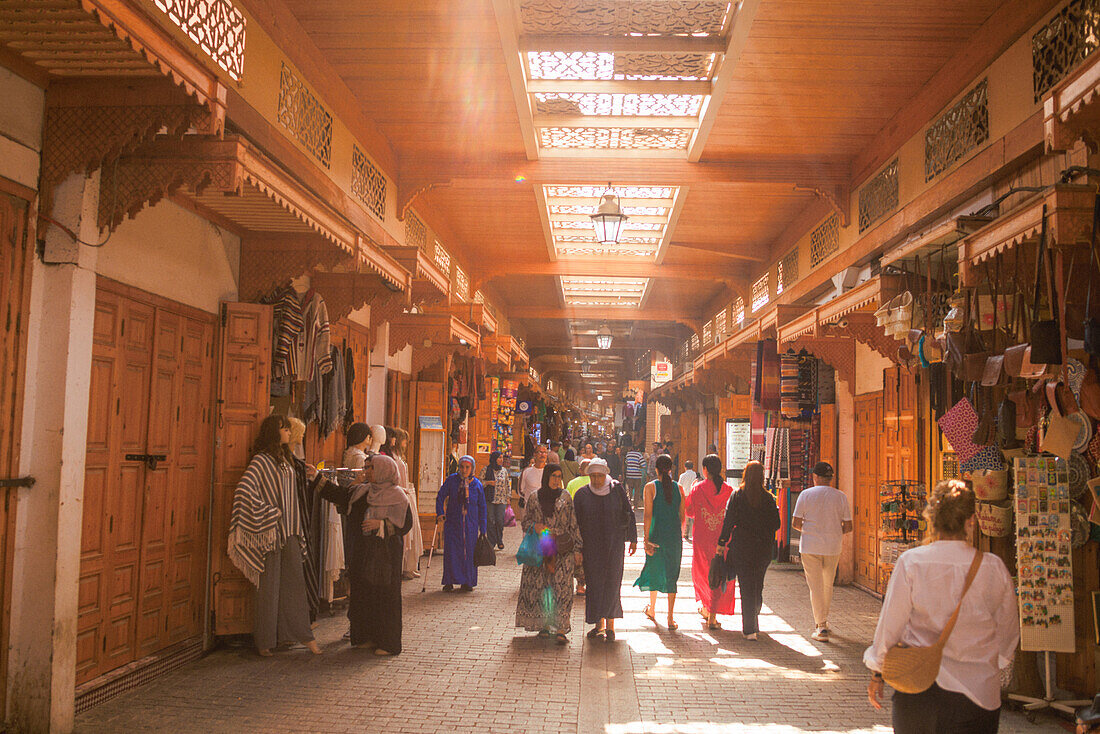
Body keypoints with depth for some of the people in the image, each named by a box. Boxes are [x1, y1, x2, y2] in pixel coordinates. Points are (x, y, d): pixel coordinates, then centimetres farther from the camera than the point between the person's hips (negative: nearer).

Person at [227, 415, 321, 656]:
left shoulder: (285, 459, 14)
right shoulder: (261, 460, -10)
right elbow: (244, 489, -22)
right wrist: (268, 512, -19)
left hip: (289, 531, 7)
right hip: (270, 532, -7)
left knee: (295, 581, 8)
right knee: (269, 585, 0)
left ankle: (305, 635, 14)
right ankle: (265, 641, 11)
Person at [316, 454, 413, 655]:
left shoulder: (397, 496, -8)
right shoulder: (361, 491, 11)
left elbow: (406, 523, -10)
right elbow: (339, 494, 12)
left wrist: (381, 524, -20)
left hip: (385, 553, -7)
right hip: (362, 551, 7)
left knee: (384, 595, -3)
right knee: (362, 593, 9)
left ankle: (388, 643, 5)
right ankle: (367, 638, 21)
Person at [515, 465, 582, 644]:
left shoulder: (565, 497, 5)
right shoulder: (534, 498, 7)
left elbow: (573, 523, 7)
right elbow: (526, 521, 13)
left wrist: (576, 548, 4)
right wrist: (535, 526, -10)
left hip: (562, 549, -2)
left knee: (562, 587, -9)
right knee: (539, 586, 4)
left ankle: (560, 630, -8)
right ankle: (544, 624, 19)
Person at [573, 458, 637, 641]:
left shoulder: (617, 490, -1)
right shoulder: (582, 494, -1)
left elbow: (629, 514, 6)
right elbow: (576, 523, 1)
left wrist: (633, 539, 4)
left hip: (614, 543, -1)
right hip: (591, 545, 1)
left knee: (611, 582, -4)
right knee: (594, 583, 2)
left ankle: (610, 624, 4)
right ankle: (599, 624, 13)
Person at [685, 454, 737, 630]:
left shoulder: (698, 488, -7)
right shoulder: (728, 490, -5)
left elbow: (689, 512, 4)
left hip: (702, 539, 0)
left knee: (702, 572, 21)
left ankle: (705, 606, 35)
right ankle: (712, 615, 3)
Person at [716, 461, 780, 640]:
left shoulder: (737, 496, -6)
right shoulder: (768, 498, -2)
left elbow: (728, 522, -8)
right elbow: (776, 524, 1)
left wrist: (722, 543, -2)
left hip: (742, 548, -2)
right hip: (764, 549, 3)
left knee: (746, 587, 1)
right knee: (758, 586, 18)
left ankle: (749, 629, -4)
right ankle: (753, 623, 33)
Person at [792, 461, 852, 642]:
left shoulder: (806, 494, -5)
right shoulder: (841, 496, 0)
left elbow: (796, 523, -6)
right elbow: (848, 526, -1)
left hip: (810, 546, -2)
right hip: (833, 547, 2)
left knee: (815, 586, 2)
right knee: (828, 585, 18)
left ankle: (821, 627, -2)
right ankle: (823, 620, 31)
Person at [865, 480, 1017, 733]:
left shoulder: (910, 563, -11)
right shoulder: (994, 568, -7)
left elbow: (889, 624, -5)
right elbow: (1008, 631, 6)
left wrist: (877, 675, 8)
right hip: (979, 693, 1)